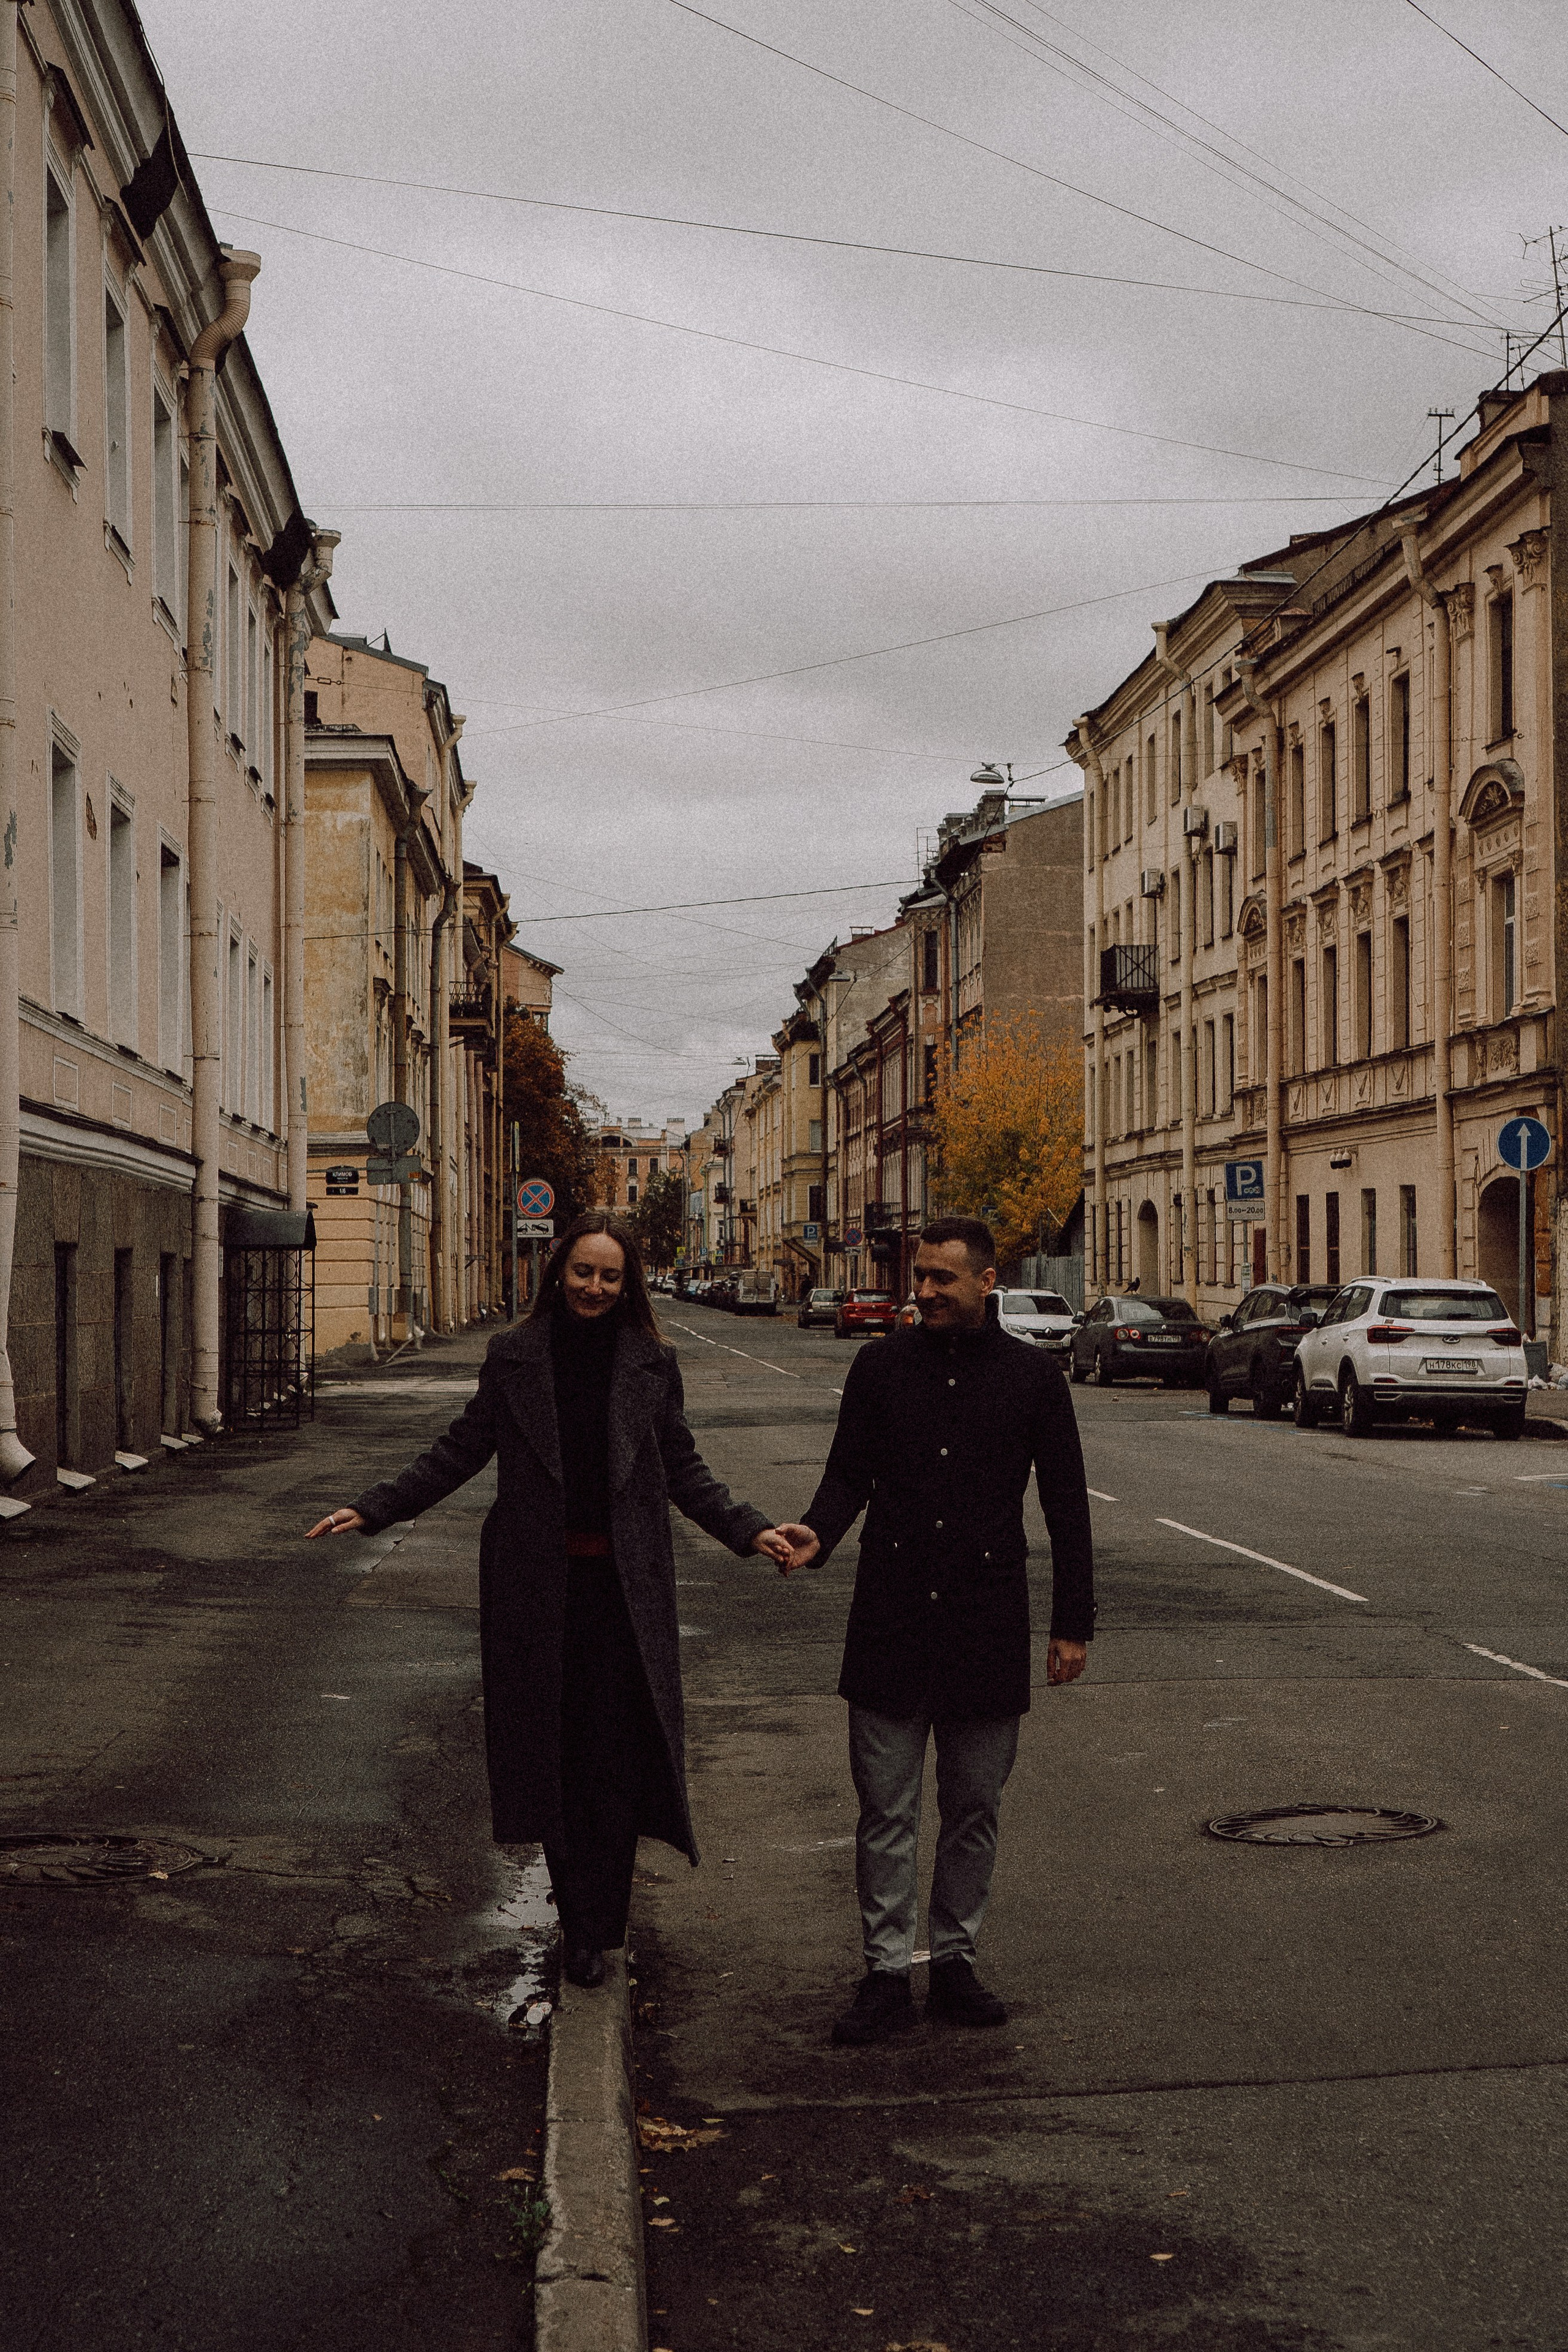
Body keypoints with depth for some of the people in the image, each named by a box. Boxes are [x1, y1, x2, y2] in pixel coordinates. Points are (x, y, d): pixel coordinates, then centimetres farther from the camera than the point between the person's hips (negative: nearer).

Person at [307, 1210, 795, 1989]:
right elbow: (461, 1450, 7)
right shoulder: (514, 1356, 3)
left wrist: (749, 1530, -3)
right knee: (548, 1745, 5)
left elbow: (683, 1469, 9)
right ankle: (581, 1910, 19)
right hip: (535, 1579, 1)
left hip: (622, 1582, 0)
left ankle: (591, 1929, 7)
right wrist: (371, 1510, 2)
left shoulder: (652, 1362, 3)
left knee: (615, 1751, -3)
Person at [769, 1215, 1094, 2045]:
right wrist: (817, 1532, -16)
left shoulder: (1031, 1376, 3)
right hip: (890, 1624, 0)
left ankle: (955, 1962, 21)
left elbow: (1066, 1504, 6)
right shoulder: (881, 1366, 4)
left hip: (987, 1627, 0)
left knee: (974, 1808, 9)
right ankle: (887, 1973, 10)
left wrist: (1073, 1623, 4)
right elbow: (848, 1474, 7)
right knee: (887, 1808, 2)